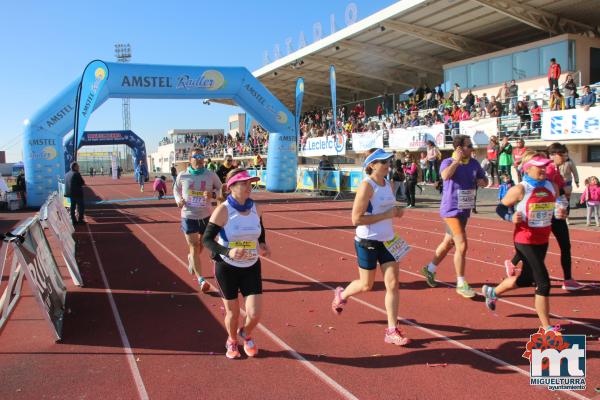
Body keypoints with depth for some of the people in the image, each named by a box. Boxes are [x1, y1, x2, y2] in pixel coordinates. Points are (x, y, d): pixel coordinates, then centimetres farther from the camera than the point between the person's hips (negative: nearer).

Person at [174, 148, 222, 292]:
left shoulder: (211, 175, -7)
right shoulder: (182, 176, -6)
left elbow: (221, 189, 3)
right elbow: (176, 189, 12)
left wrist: (213, 194, -18)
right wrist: (178, 200, -8)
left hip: (206, 216, 2)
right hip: (189, 216, -2)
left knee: (202, 244, 19)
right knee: (194, 246, -7)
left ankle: (191, 258, 53)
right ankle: (201, 280, -5)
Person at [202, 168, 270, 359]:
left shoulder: (254, 208, -2)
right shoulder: (223, 210, -17)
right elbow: (206, 239, -16)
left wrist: (263, 247, -3)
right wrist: (228, 252, -31)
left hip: (251, 268, 3)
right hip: (227, 268, -3)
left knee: (255, 314, -2)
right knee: (232, 312, 11)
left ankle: (246, 335, 34)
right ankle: (232, 341, 44)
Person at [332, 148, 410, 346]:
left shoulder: (388, 184, 6)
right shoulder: (366, 186, -18)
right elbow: (356, 219, -22)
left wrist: (395, 212, 0)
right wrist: (386, 215, -23)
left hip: (387, 241, 6)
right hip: (368, 242, -6)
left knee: (393, 284, 1)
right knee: (366, 285, 11)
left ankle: (392, 330, 9)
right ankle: (341, 294, 42)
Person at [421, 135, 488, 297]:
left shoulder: (474, 163, 4)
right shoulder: (448, 162, -13)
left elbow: (484, 180, 16)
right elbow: (445, 175, -35)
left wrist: (482, 181, -7)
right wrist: (457, 160, -24)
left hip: (465, 210, 7)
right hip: (452, 210, -7)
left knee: (449, 242, 18)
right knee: (462, 245, -10)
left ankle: (430, 269, 37)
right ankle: (461, 284, 2)